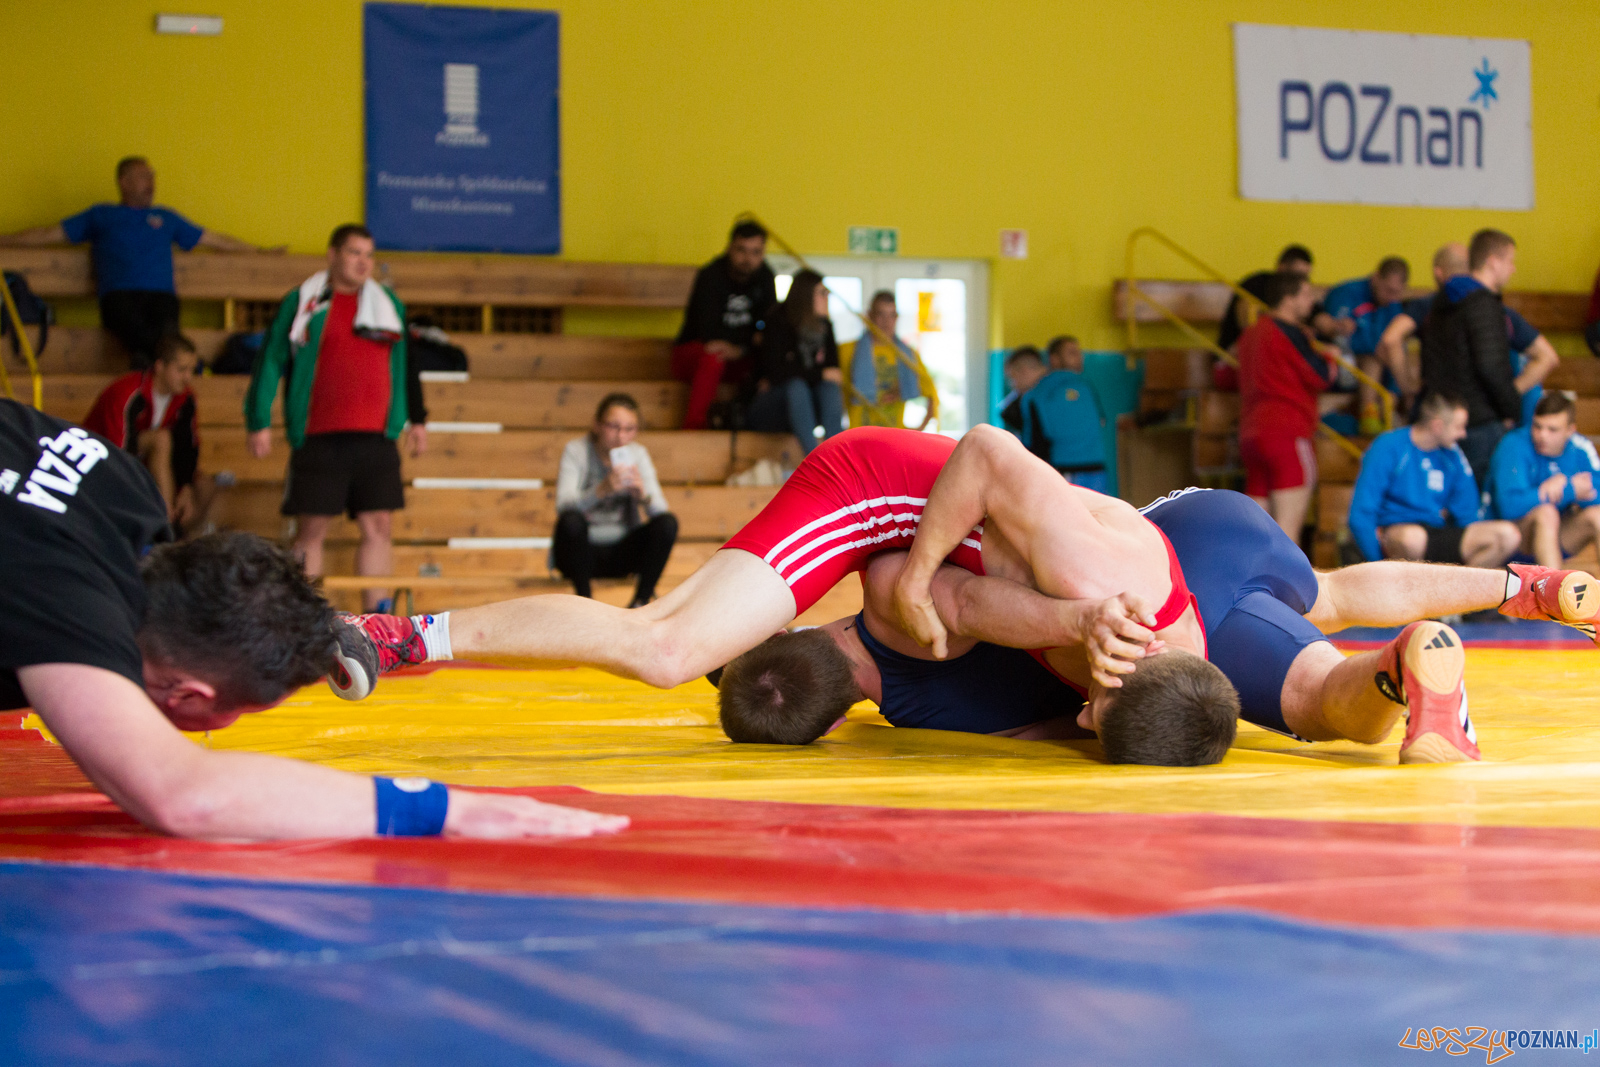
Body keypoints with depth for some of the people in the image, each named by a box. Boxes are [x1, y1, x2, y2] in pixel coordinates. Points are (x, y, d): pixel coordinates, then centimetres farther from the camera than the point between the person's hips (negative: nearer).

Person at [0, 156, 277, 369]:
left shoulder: (166, 218, 31)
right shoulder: (101, 216, 25)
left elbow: (213, 239, 38)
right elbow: (49, 234, 27)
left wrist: (258, 251, 38)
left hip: (161, 296, 2)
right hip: (119, 296, -1)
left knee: (166, 335, -35)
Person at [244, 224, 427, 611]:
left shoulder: (388, 304, 14)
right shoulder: (301, 302, 3)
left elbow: (406, 363, 22)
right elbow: (270, 362, 2)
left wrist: (417, 419, 21)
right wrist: (259, 422, -3)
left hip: (376, 437, 3)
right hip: (318, 440, -3)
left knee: (377, 526, 1)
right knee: (311, 529, -1)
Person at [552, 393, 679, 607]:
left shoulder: (638, 454, 0)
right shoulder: (576, 451, -10)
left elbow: (659, 509, -10)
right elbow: (564, 505, -26)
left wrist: (643, 494, -34)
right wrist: (601, 490, -44)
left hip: (621, 553, 3)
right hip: (584, 550, -3)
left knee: (668, 523, -21)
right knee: (571, 521, -34)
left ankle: (642, 599, -13)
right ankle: (584, 597, -17)